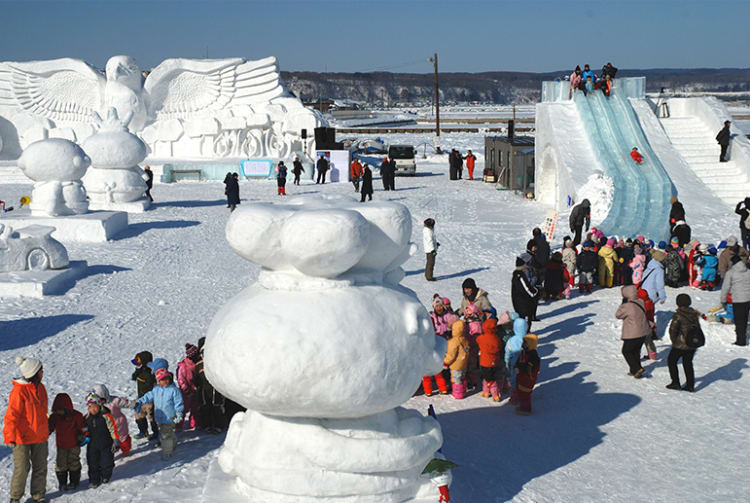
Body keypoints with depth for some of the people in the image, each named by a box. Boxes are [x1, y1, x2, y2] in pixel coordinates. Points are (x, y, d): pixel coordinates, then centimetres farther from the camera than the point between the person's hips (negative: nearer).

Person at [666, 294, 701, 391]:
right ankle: (690, 385, 14)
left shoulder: (678, 315, -16)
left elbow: (673, 329, -19)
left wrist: (674, 340, -4)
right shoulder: (694, 314, 5)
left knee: (671, 361, 11)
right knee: (688, 363, 16)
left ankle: (675, 383, 8)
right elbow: (698, 328, 11)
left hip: (680, 344, -6)